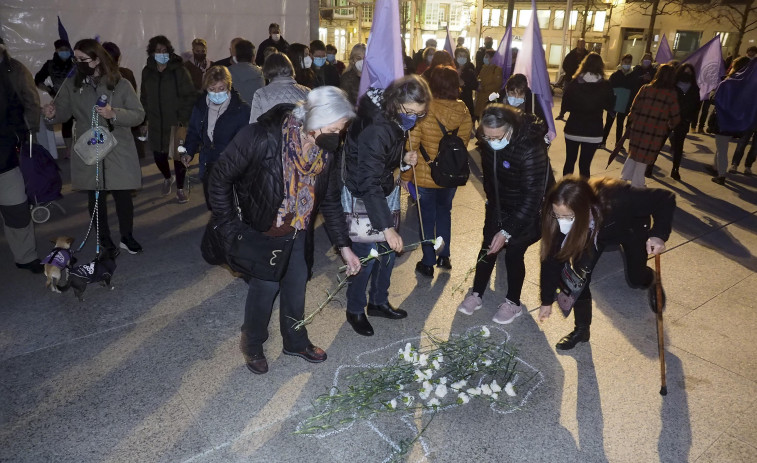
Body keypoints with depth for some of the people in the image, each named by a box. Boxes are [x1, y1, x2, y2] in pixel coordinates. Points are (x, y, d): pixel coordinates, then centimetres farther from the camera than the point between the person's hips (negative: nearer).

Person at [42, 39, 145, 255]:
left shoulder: (121, 84, -5)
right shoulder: (71, 85, 2)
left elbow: (139, 114, -8)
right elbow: (63, 110, 3)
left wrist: (114, 114, -24)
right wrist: (52, 114, -19)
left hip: (119, 153, -2)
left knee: (123, 196, 6)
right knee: (96, 198, 12)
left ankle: (127, 237, 27)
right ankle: (104, 241, 28)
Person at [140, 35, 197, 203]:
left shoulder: (179, 70, -6)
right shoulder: (147, 72, 6)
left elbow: (191, 96, -7)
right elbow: (144, 98, 12)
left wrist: (183, 118, -11)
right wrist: (146, 121, 8)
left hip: (177, 124, -3)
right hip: (156, 124, 3)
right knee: (159, 156, 7)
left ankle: (180, 188, 23)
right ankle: (167, 178, 39)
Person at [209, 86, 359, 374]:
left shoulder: (327, 150, -11)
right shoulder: (262, 137, -29)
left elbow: (330, 200, 1)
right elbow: (220, 180, -17)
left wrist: (344, 246, 0)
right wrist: (231, 229, -14)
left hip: (298, 232, 5)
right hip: (261, 231, -5)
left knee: (296, 286, 14)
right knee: (266, 286, 3)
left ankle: (296, 341, 39)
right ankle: (252, 345, 31)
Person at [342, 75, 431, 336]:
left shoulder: (396, 121, -3)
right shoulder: (375, 128, -30)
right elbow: (368, 183, -33)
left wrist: (404, 159, -7)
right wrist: (387, 227, -35)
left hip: (382, 192, 9)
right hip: (360, 197, -8)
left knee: (389, 250, 14)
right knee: (366, 255, -2)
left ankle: (378, 302, 34)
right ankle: (355, 310, 21)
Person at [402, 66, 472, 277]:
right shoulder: (464, 112, -7)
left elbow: (412, 145, -16)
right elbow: (464, 143, 0)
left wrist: (406, 175, -7)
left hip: (425, 175, -3)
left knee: (427, 217, 12)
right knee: (445, 212, 24)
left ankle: (428, 263, 21)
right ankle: (444, 256, 31)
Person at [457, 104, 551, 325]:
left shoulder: (531, 148, -36)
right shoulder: (487, 141, -16)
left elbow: (532, 196, -33)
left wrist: (507, 231, -34)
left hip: (528, 208, -5)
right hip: (500, 204, 5)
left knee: (513, 252, -2)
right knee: (487, 247, 8)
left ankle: (513, 302, 21)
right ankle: (476, 294, 26)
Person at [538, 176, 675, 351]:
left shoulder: (617, 200, -46)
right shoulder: (561, 215, -36)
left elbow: (665, 199, -31)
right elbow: (553, 258, -26)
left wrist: (659, 234, -45)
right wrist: (547, 301, -19)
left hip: (630, 227, -1)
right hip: (594, 231, 2)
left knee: (636, 279, 4)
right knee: (579, 271, -16)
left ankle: (651, 280, 44)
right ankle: (581, 330, 4)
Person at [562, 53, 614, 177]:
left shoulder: (574, 83, -8)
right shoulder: (605, 86, -7)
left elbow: (565, 106, -3)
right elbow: (609, 107, 5)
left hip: (573, 129, 0)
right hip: (593, 131, 0)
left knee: (569, 161, 14)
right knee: (585, 164, 6)